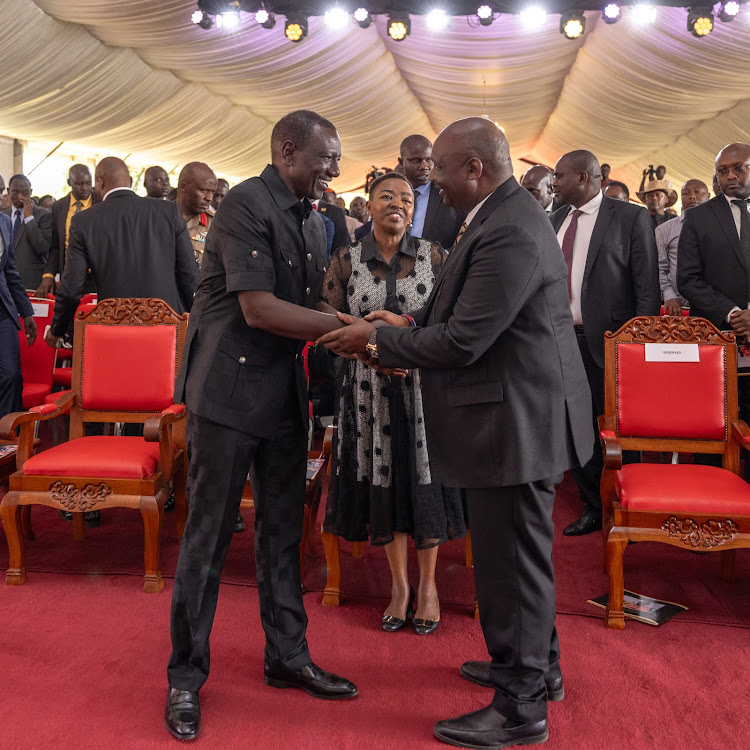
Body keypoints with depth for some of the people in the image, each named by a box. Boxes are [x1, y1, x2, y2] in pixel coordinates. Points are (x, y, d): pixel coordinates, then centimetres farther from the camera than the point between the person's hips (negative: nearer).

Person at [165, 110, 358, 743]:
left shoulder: (312, 220, 12)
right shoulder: (247, 204, -14)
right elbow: (259, 309, -22)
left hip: (285, 392, 8)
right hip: (229, 389, -8)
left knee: (283, 532, 15)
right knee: (208, 535, 1)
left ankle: (287, 657, 29)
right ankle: (186, 678, 16)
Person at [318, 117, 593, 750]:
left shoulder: (509, 234, -24)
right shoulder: (504, 214, 10)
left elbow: (462, 342, -24)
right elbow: (462, 308, 17)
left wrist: (377, 338, -12)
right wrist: (406, 326, 2)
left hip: (516, 419, -11)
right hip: (517, 415, 11)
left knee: (512, 559, 2)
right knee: (518, 551, 23)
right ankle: (537, 665, 42)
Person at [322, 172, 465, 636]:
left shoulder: (434, 256, -1)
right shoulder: (346, 262, 2)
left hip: (425, 385, -1)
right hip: (371, 389, 1)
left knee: (425, 480, 5)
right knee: (384, 482, 8)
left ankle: (428, 584, 24)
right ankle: (399, 583, 26)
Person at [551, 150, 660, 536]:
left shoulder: (630, 217, -4)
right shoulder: (554, 221, 12)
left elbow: (647, 286, -6)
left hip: (608, 342, -5)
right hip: (563, 340, 5)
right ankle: (592, 508, 25)